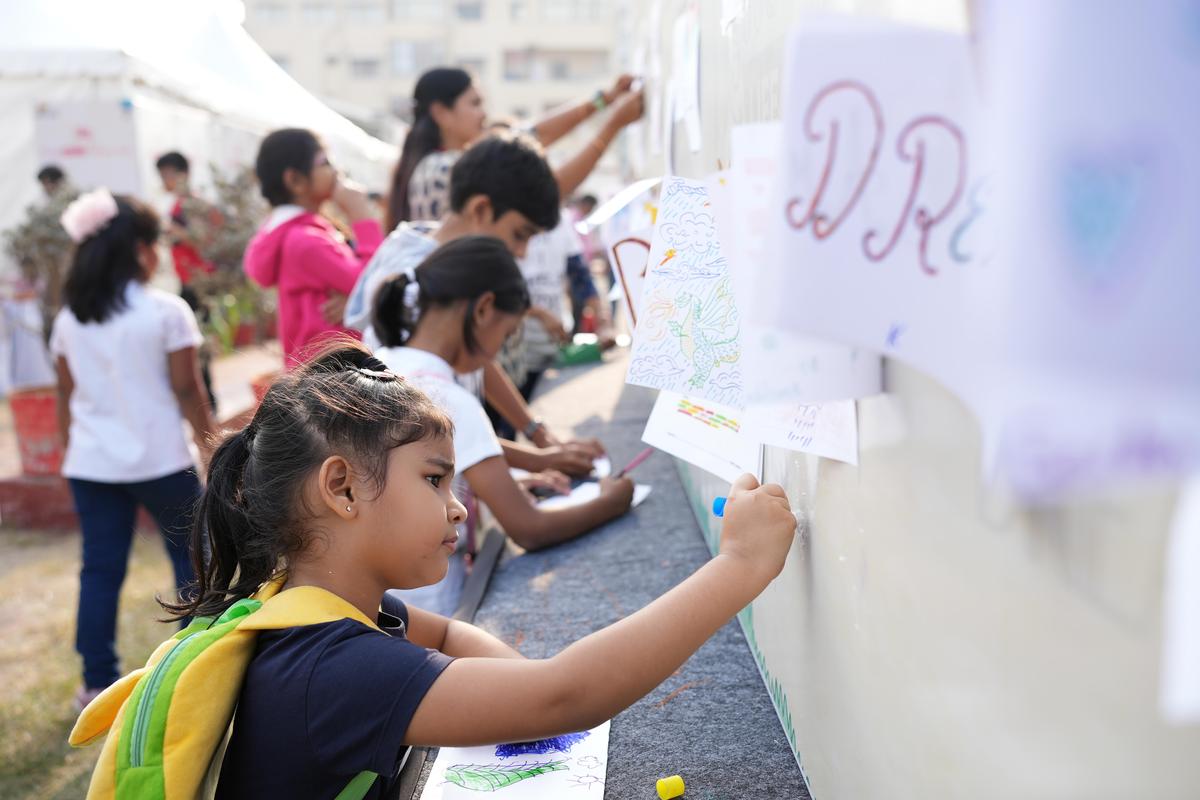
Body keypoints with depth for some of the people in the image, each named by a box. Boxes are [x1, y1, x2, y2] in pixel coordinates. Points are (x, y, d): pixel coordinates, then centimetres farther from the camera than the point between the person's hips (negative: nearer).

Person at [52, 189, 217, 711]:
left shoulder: (70, 319, 5)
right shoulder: (166, 311, -10)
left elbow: (66, 394, 9)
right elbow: (186, 389, -8)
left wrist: (72, 450, 19)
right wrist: (211, 443, 3)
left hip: (91, 465, 5)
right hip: (160, 460, -4)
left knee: (100, 569, 9)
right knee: (192, 556, 12)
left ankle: (98, 682, 14)